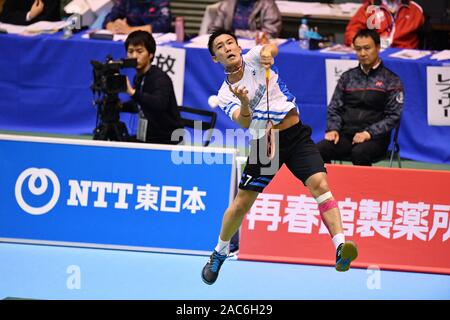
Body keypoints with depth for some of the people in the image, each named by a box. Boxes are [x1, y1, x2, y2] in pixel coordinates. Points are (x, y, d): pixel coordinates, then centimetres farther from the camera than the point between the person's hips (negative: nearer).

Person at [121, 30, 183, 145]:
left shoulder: (161, 78, -19)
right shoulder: (138, 78, 4)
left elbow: (159, 104, -39)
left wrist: (133, 92, -50)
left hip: (168, 140, -8)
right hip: (147, 137, 8)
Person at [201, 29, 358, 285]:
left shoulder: (253, 59, 0)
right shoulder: (226, 95, 1)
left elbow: (271, 48, -22)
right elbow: (245, 123, -16)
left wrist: (268, 51, -46)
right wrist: (244, 103, -37)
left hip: (296, 135, -1)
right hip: (265, 142, 2)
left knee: (320, 184, -22)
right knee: (241, 204, 4)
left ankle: (341, 247, -33)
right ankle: (220, 253, 30)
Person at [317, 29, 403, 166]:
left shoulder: (391, 81, 5)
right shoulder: (347, 77, 18)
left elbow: (393, 116, -1)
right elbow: (334, 108, 18)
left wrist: (369, 133, -14)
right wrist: (333, 129, -2)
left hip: (375, 138, -4)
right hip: (346, 134, 4)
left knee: (359, 153, -37)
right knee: (319, 150, -26)